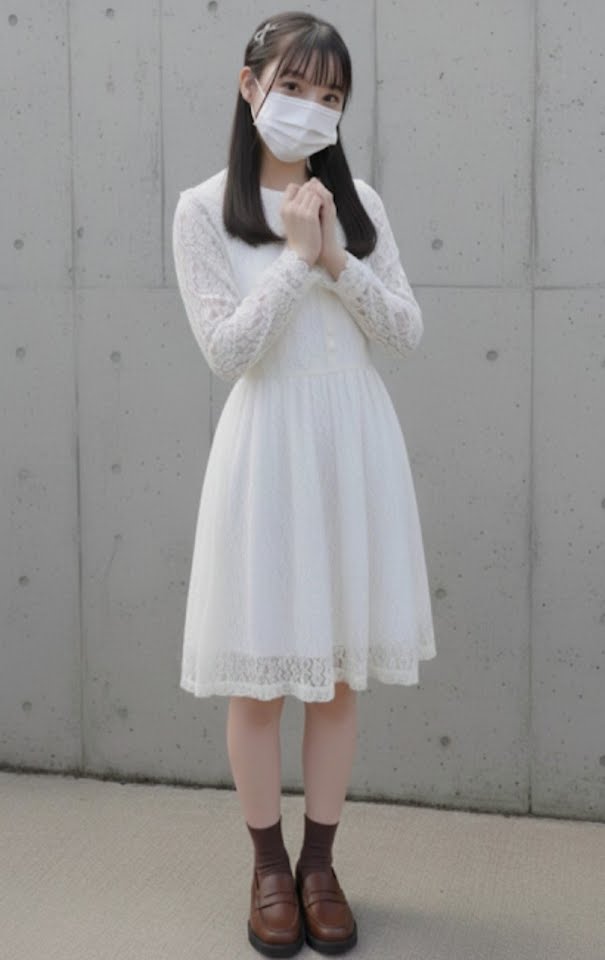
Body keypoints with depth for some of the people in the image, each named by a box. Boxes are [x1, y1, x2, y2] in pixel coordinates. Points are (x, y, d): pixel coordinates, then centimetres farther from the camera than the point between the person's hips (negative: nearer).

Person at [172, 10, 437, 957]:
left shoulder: (359, 201, 7)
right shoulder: (204, 210, -2)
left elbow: (409, 332, 2)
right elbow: (228, 352, -10)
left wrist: (337, 261, -11)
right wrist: (296, 258, -13)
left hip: (358, 447, 3)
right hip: (268, 449, -3)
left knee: (340, 670, 9)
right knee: (262, 677, 4)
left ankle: (320, 863, 25)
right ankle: (268, 867, 24)